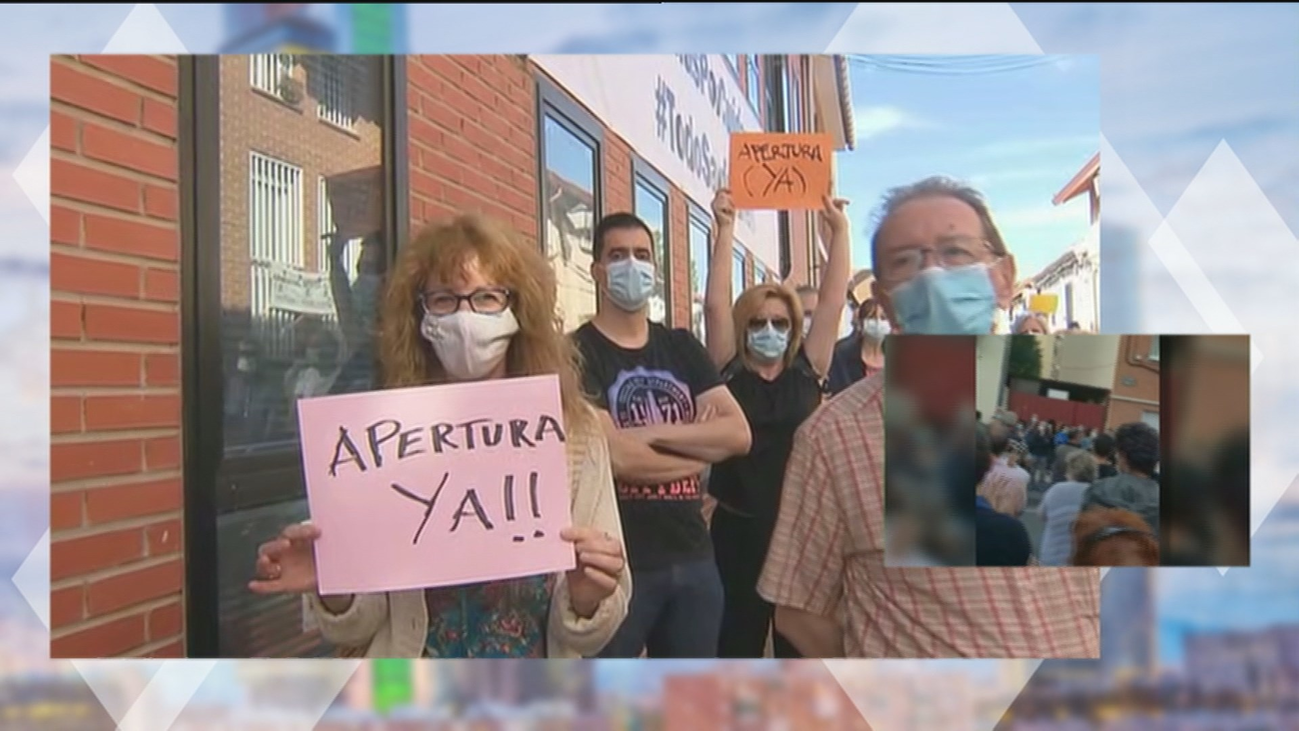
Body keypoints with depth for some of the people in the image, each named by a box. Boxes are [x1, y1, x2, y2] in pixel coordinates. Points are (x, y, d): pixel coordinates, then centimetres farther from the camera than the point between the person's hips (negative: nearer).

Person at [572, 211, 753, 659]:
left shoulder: (682, 347, 10)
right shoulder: (578, 352, -7)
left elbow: (739, 433, -2)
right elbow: (616, 458, -18)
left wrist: (654, 432, -14)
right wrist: (701, 446, -4)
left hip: (694, 557, 6)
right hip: (619, 564, -5)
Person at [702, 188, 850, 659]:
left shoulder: (806, 372, 4)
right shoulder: (729, 373, -1)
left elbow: (833, 300, 0)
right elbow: (716, 304, -10)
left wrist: (838, 230, -3)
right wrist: (725, 228, -12)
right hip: (740, 528, -2)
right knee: (739, 639, 10)